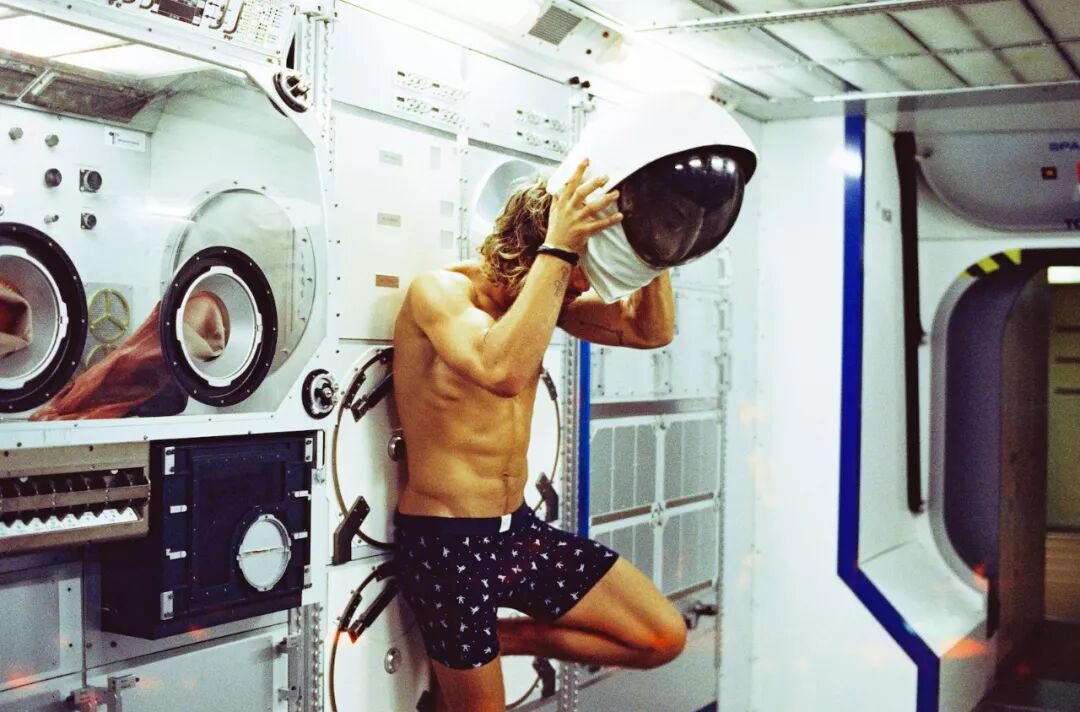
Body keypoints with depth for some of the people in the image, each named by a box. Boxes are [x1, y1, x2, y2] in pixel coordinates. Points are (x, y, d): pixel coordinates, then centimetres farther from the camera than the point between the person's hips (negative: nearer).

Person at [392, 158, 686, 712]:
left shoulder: (546, 298, 3)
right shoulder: (439, 291, -18)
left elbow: (652, 330, -2)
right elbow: (503, 371, -37)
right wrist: (557, 248, -36)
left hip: (519, 530, 7)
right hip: (446, 545, -7)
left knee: (663, 638, 4)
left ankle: (508, 639, 17)